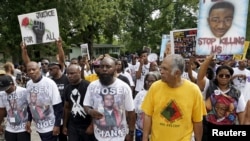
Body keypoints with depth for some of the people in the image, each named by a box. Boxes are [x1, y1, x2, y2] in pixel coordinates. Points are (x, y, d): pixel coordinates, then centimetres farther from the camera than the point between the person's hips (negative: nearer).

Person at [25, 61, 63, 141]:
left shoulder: (49, 83, -17)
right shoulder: (28, 84, 2)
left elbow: (58, 106, -15)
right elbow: (29, 104, 13)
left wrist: (57, 125, -16)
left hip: (50, 126, -6)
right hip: (38, 126, 6)